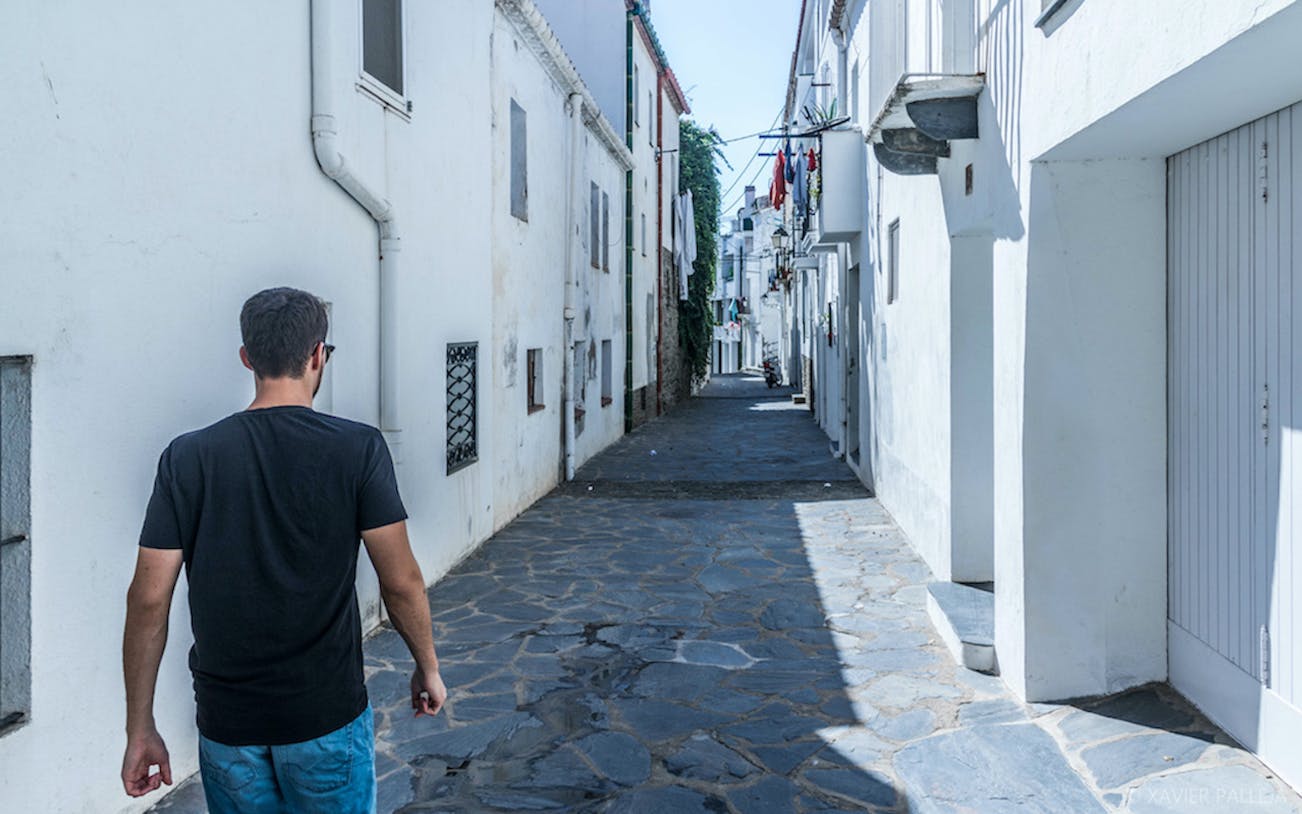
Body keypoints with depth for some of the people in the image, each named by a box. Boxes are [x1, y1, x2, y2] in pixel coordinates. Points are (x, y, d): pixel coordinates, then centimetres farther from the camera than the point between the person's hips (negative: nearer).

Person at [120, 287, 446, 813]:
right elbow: (401, 582, -10)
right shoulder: (359, 448, -11)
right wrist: (428, 667, 7)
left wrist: (140, 729, 4)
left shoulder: (187, 458, -5)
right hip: (327, 712, -2)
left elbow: (149, 599, -5)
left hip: (226, 724, 2)